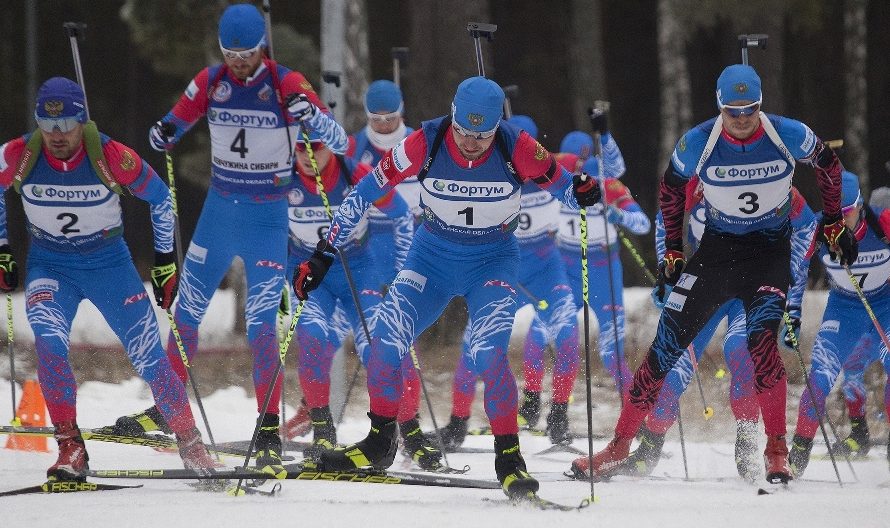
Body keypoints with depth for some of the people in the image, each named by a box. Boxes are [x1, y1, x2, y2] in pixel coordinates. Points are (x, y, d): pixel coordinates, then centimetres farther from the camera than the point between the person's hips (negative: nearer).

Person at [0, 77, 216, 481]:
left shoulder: (111, 157, -22)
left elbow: (160, 197, -5)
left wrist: (166, 260, -1)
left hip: (109, 262, -1)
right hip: (49, 266, 1)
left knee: (149, 357, -5)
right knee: (48, 344, -25)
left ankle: (191, 444, 12)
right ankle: (70, 449, -17)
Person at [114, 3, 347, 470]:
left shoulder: (286, 84, -12)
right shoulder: (209, 82, -1)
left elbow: (339, 142, -16)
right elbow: (172, 128, 9)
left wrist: (307, 111, -36)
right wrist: (162, 134, -16)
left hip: (267, 218, -5)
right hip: (218, 208, 5)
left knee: (261, 325, -12)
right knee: (186, 312, 12)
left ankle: (269, 429, -6)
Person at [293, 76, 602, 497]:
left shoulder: (516, 149, -21)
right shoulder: (425, 144, -20)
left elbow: (558, 181, -5)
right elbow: (363, 194, -11)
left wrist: (581, 192, -30)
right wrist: (323, 255, -9)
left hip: (492, 262, -2)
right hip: (433, 255, 2)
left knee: (489, 355, -23)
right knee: (384, 342, -12)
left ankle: (509, 458, -8)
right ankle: (379, 443, 10)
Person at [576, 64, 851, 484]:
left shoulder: (789, 135, -16)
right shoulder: (697, 144, -14)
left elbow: (829, 165, 5)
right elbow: (670, 189, 6)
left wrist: (834, 224, 10)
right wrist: (672, 252, 6)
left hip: (770, 252, -2)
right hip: (716, 248, 2)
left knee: (760, 341, -24)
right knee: (667, 345, -4)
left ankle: (776, 450, -11)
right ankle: (620, 446, 4)